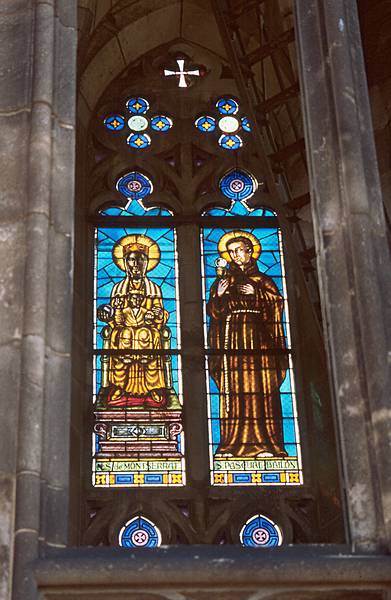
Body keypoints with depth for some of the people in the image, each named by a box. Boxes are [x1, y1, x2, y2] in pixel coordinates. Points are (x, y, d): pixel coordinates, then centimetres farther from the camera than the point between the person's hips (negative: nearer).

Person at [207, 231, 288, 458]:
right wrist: (220, 295, -8)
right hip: (231, 339, 1)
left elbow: (277, 304, 5)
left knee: (261, 389, -9)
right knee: (232, 390, -8)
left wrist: (256, 293, -7)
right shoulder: (223, 280, 19)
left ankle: (264, 444, -12)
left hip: (258, 339, -1)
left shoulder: (262, 280, 17)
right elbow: (214, 312, 10)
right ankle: (233, 444, -11)